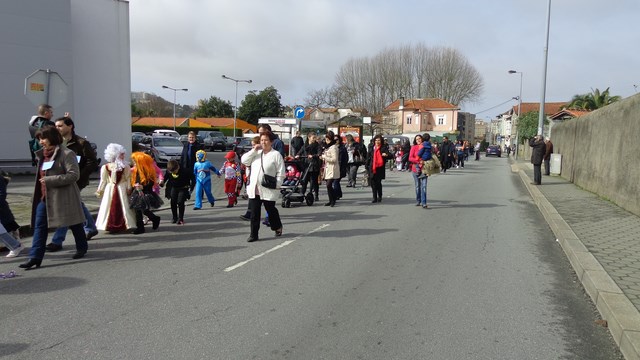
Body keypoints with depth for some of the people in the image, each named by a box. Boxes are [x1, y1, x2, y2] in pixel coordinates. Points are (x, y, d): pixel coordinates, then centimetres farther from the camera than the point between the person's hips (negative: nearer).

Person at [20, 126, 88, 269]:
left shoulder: (66, 154, -13)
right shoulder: (42, 155, 14)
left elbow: (74, 175, -21)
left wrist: (49, 180, -22)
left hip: (63, 197, -8)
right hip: (44, 197, 8)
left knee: (74, 224, 8)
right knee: (39, 226, 0)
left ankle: (82, 248, 28)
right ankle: (35, 257, 1)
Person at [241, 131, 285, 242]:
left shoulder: (276, 155, -4)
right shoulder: (256, 153, 14)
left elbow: (281, 173, -7)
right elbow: (244, 160, 3)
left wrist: (276, 185, -14)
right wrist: (254, 150, -4)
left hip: (268, 190, -4)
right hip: (254, 189, 4)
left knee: (271, 210, 12)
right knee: (254, 213, 4)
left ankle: (278, 227, 37)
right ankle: (253, 235, 10)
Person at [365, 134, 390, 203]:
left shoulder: (384, 148, -1)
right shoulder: (372, 148, 10)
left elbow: (390, 156, -8)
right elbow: (368, 157, 17)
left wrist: (386, 155, -31)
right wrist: (367, 166, 13)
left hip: (380, 168, -3)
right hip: (372, 168, 3)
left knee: (378, 182, -1)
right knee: (373, 183, 1)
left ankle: (380, 196, 21)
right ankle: (374, 198, 10)